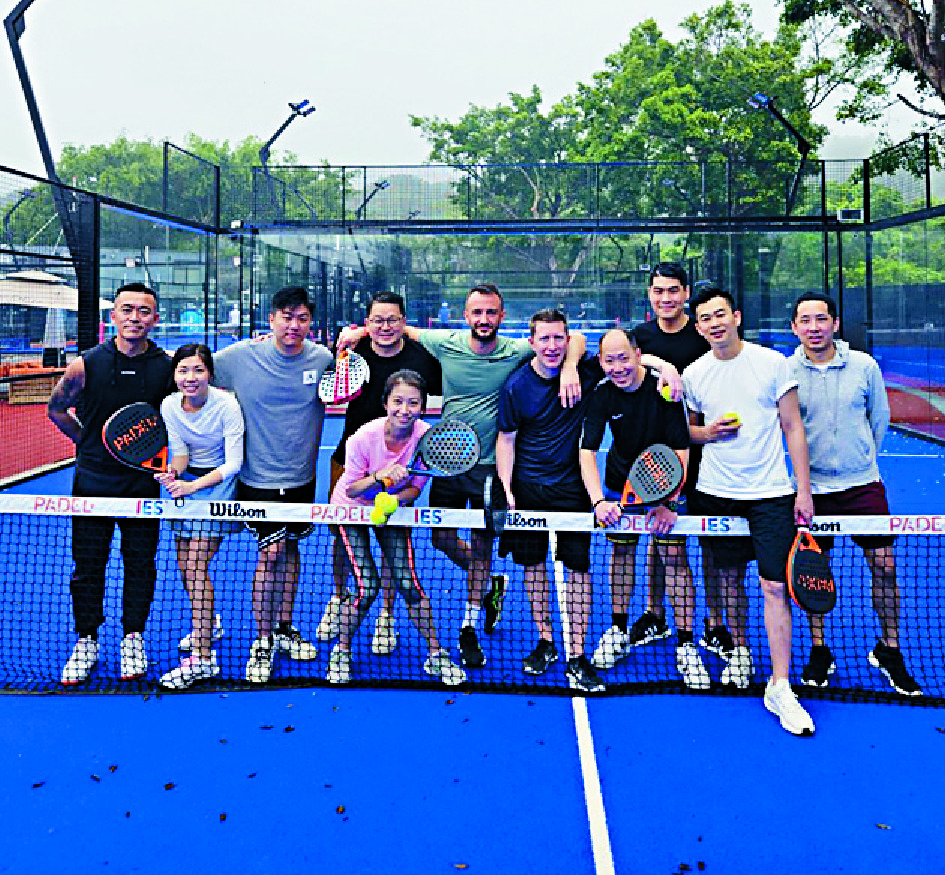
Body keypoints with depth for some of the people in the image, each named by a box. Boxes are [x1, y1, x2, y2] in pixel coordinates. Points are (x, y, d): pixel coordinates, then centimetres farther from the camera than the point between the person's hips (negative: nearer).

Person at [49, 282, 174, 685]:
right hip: (92, 481, 0)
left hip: (143, 482, 0)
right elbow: (56, 409, 9)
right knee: (88, 565, 9)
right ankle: (86, 643, 25)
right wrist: (89, 440, 6)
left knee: (140, 564, 10)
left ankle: (132, 639, 27)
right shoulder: (85, 365, -8)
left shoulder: (168, 367, -7)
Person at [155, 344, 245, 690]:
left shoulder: (226, 405, -22)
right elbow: (180, 451, -2)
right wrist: (174, 472, -25)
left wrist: (193, 485, -31)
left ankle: (202, 658, -11)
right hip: (187, 483, 6)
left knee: (196, 565, -14)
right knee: (184, 565, 11)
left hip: (218, 483, -6)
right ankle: (208, 625, 37)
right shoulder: (169, 405, -8)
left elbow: (233, 463, -21)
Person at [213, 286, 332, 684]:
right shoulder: (241, 355, -11)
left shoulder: (323, 358, -6)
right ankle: (262, 642, 14)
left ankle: (284, 628, 32)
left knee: (290, 548, 14)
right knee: (270, 553, -3)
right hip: (260, 477, -3)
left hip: (302, 477, 3)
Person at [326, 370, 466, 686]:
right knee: (367, 586, -12)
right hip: (352, 508, -2)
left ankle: (435, 654, 11)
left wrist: (392, 500, -30)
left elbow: (415, 488, -11)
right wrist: (379, 476, -36)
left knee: (407, 582, -7)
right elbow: (351, 489, -17)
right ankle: (341, 651, 14)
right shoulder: (364, 437, -29)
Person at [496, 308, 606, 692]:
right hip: (528, 487, 1)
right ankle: (545, 642, 27)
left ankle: (576, 655, 7)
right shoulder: (516, 385, -6)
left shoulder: (585, 372, -6)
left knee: (578, 566, -3)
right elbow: (506, 439, 1)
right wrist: (506, 488, -7)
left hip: (572, 487, -1)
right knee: (533, 564, 9)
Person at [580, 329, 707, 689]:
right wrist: (598, 500, -32)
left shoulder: (663, 389, -22)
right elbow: (587, 451, -17)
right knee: (622, 552, 9)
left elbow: (681, 450, -19)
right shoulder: (602, 395, -13)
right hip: (620, 484, 3)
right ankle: (619, 631, 27)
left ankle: (686, 646, 4)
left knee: (674, 557, -7)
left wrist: (669, 501, -28)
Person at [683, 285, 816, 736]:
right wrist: (708, 431, -8)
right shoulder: (693, 374, 3)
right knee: (730, 577, 12)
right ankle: (740, 652, 34)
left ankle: (779, 688, 2)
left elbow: (793, 428, 0)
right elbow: (685, 429, 16)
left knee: (775, 586, -6)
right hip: (716, 492, 2)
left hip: (771, 494, -2)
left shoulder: (772, 362, -3)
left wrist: (804, 491, -4)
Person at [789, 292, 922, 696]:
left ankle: (888, 650, 22)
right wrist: (809, 463, 5)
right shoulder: (785, 372, -6)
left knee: (885, 566, 2)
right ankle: (819, 652, 23)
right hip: (812, 486, -1)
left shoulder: (864, 365, -3)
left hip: (863, 483, 1)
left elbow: (880, 418, 11)